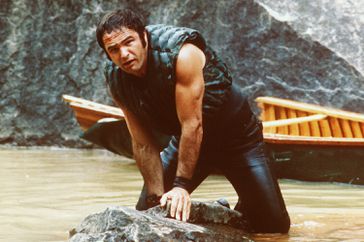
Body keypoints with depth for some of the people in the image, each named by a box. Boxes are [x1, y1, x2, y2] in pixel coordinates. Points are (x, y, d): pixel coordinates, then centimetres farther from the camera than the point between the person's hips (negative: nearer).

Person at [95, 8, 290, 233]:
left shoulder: (182, 54, -33)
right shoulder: (116, 80, -15)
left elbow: (192, 124, -32)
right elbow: (143, 144, -11)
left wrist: (181, 185, -32)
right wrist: (157, 196, -16)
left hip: (235, 133, -5)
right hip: (184, 140, 5)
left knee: (275, 226, -8)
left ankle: (242, 211, 26)